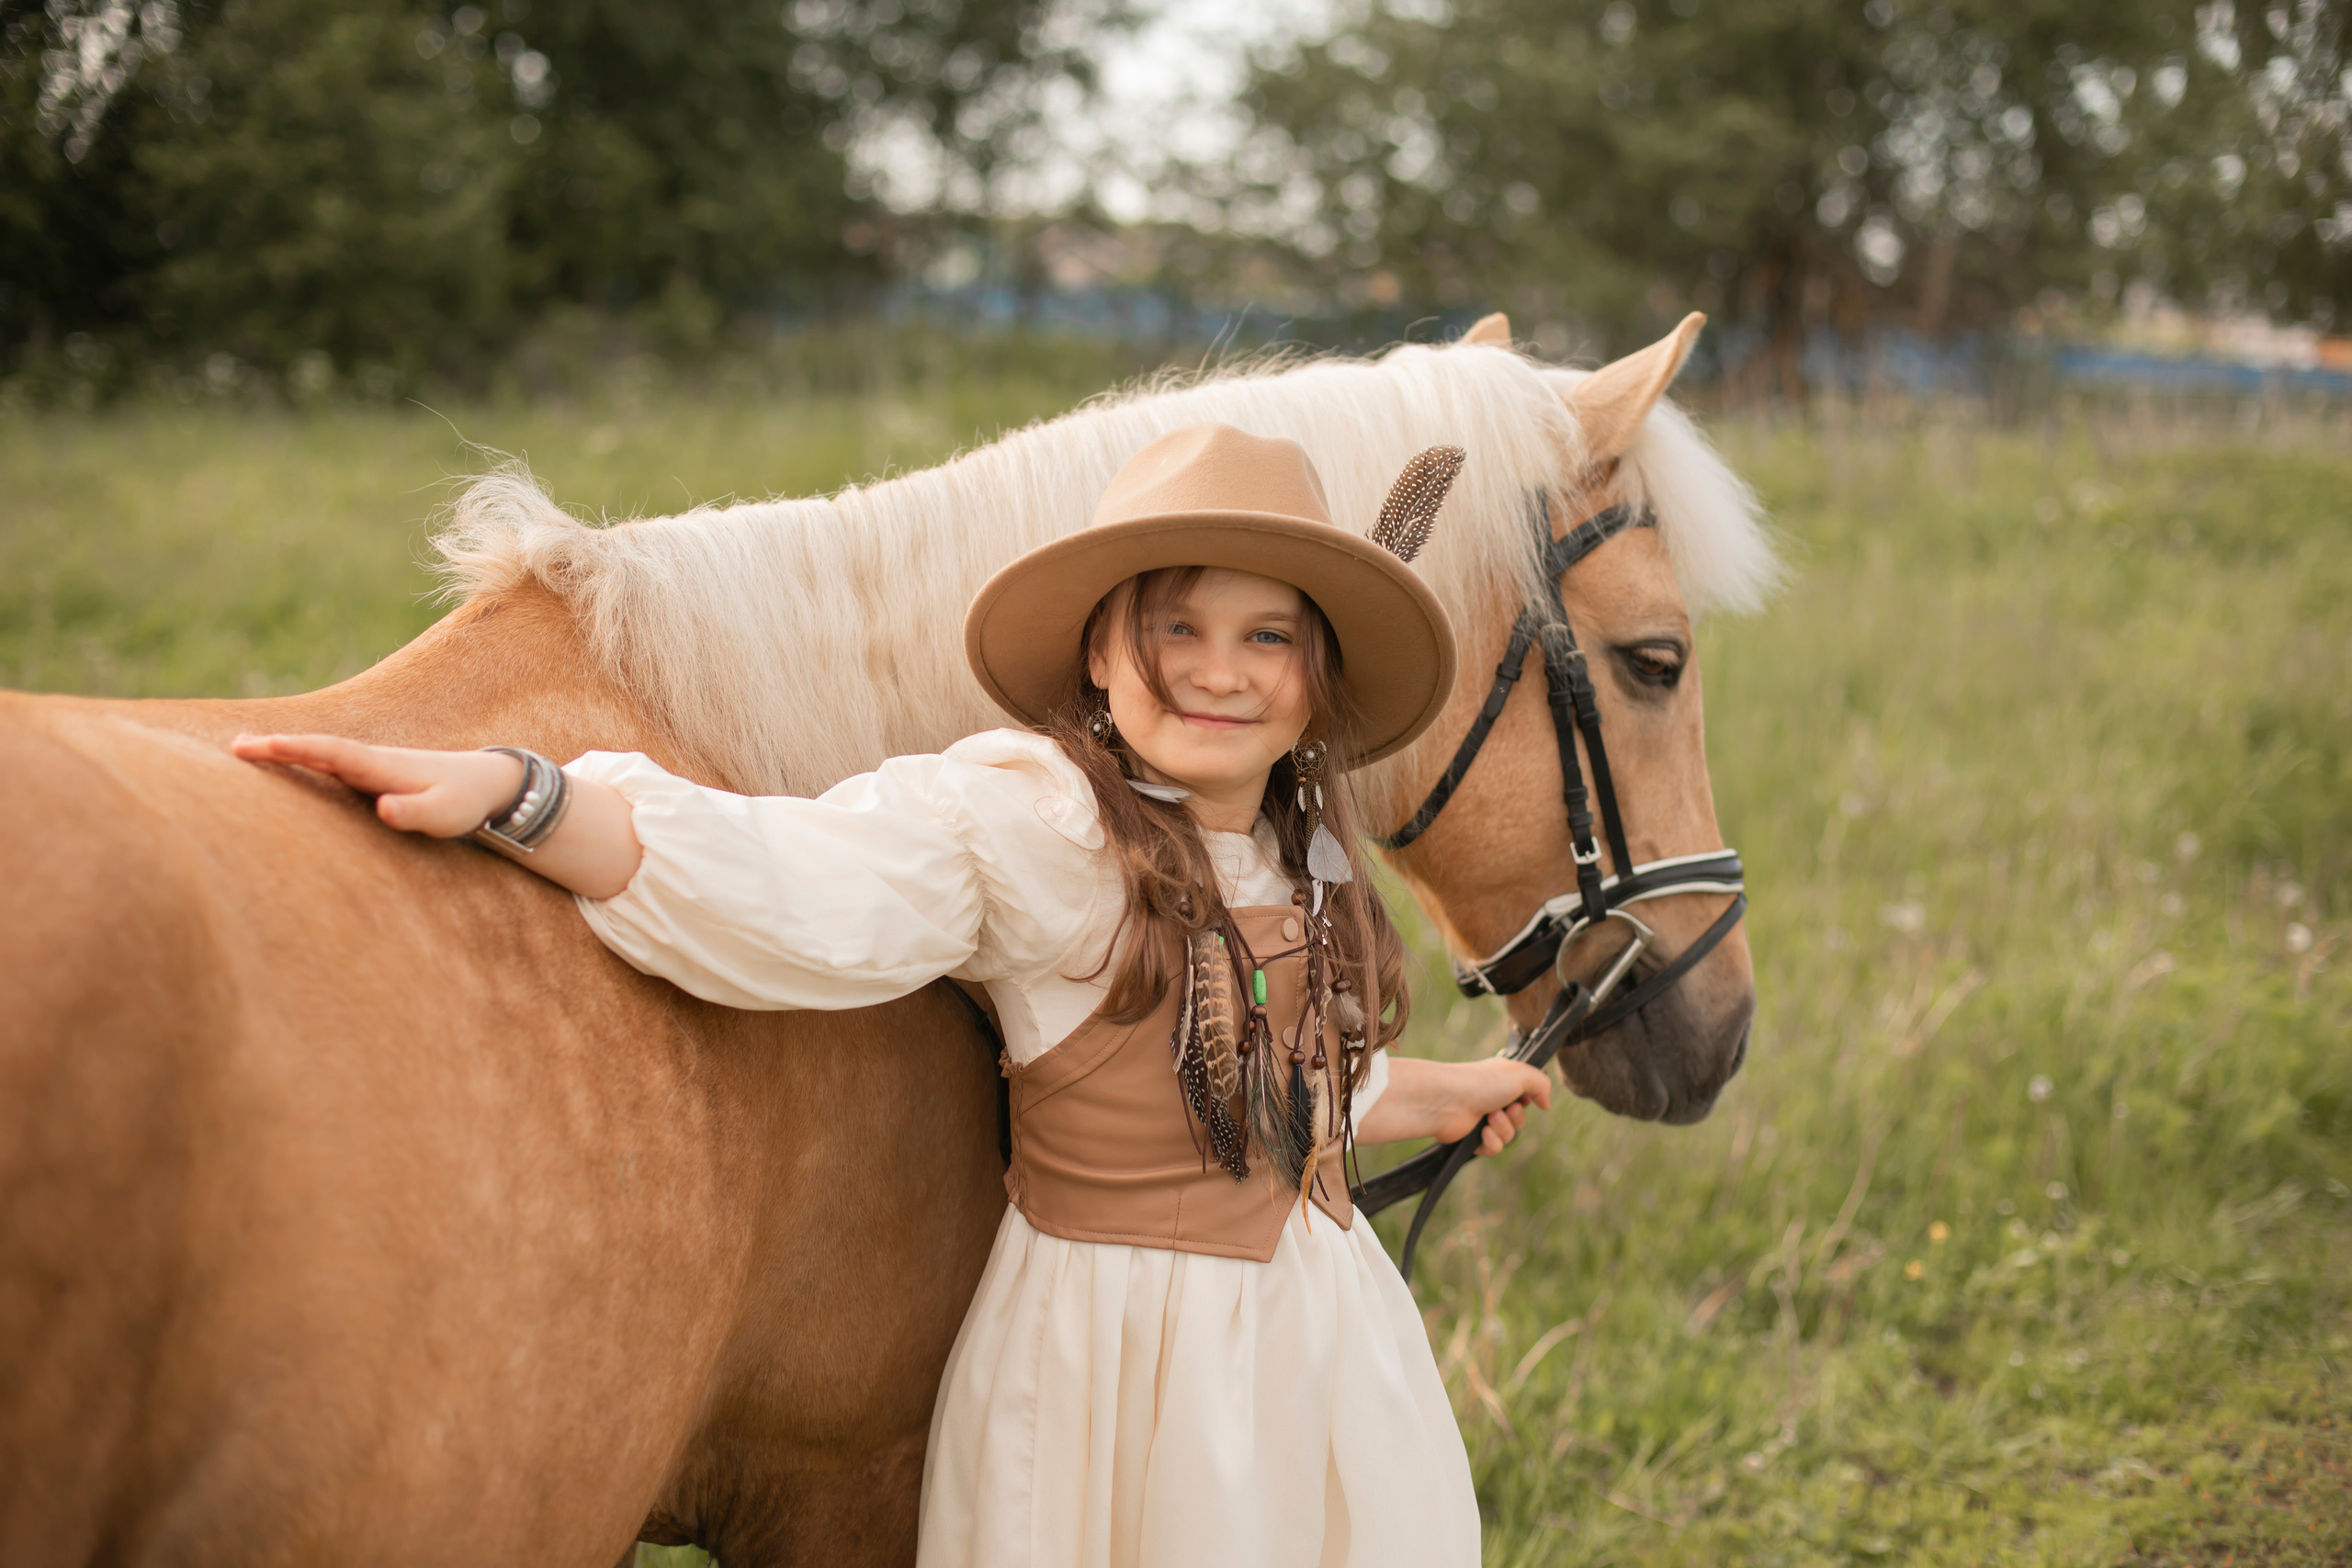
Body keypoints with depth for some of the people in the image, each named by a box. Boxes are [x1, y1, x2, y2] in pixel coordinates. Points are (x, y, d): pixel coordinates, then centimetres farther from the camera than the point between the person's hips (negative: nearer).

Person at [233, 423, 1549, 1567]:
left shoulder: (1306, 853, 5)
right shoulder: (1025, 818, -18)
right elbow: (771, 887, -34)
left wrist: (1439, 1098, 39)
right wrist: (511, 794, -49)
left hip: (1327, 1332, 7)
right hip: (1119, 1357, -7)